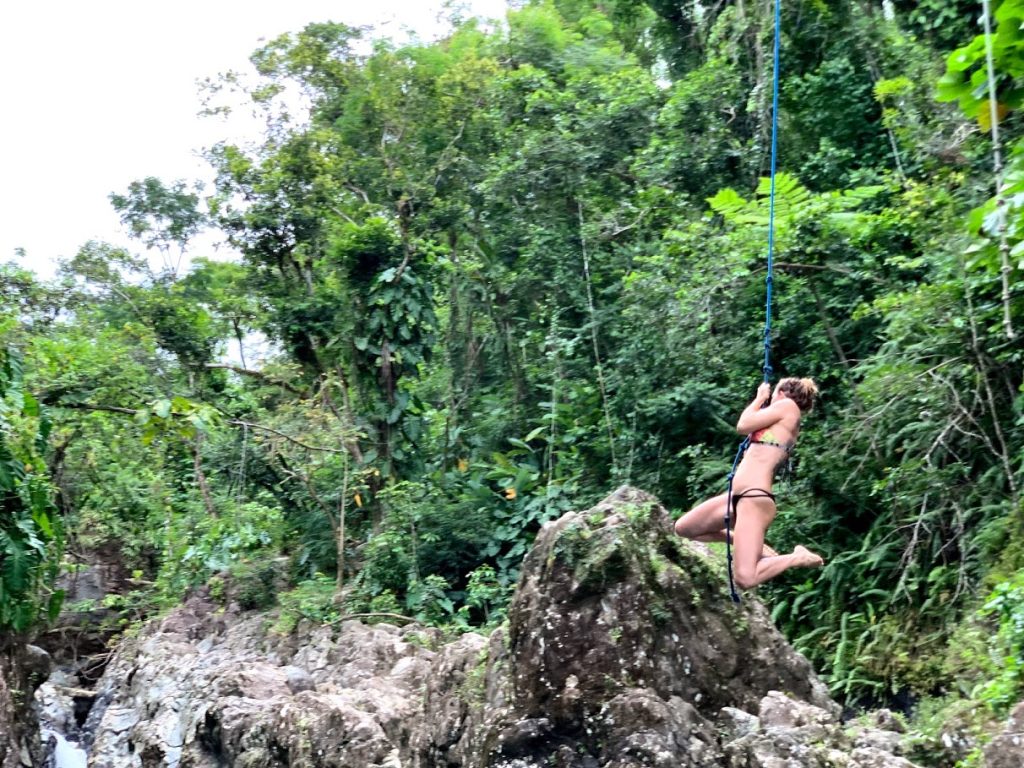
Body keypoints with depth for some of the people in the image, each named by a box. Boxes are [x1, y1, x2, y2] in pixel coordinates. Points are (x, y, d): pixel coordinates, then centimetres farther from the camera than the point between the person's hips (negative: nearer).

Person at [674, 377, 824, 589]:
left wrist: (760, 397, 9)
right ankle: (755, 547, 18)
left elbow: (743, 425, -6)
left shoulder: (788, 405, -3)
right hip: (739, 495, 10)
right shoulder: (785, 424, 20)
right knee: (683, 528, 18)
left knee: (744, 578, -20)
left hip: (755, 498, -10)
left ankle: (797, 558, 1)